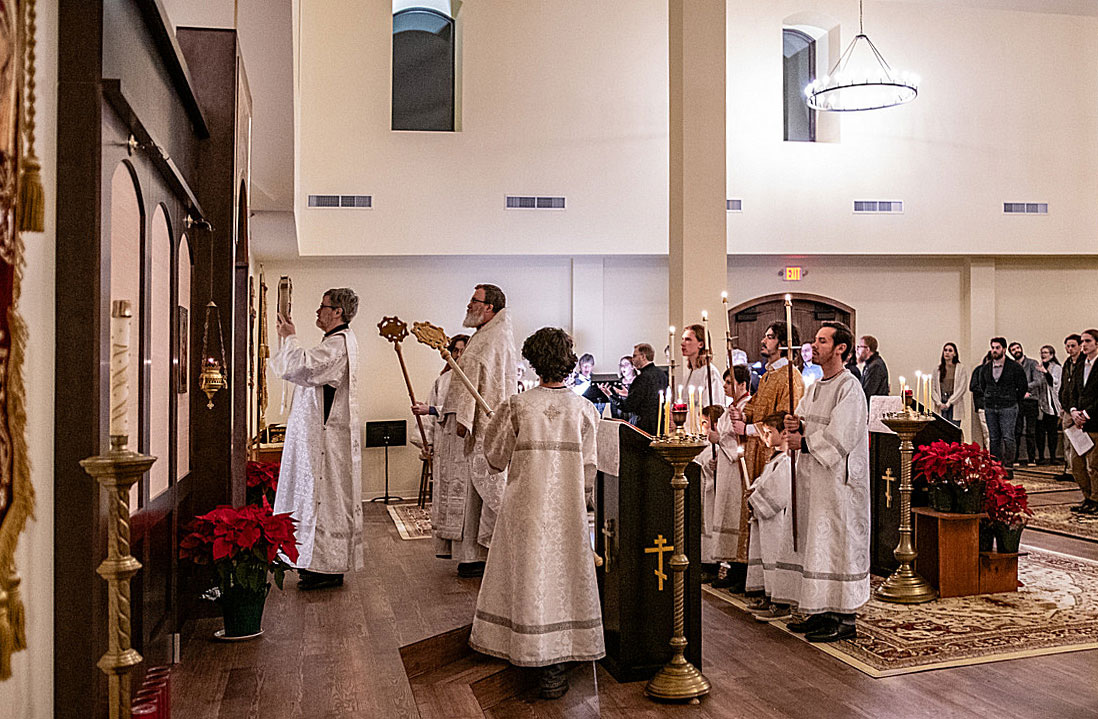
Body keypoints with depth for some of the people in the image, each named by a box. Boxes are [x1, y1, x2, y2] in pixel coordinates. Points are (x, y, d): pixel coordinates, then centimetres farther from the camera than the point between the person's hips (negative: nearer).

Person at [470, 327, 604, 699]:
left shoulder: (517, 406, -6)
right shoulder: (584, 409, -3)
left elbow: (495, 458, 3)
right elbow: (589, 468, 0)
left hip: (524, 508, 0)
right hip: (567, 511, 1)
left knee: (527, 577, 11)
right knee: (562, 577, 7)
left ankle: (524, 649, 21)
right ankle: (553, 668, 8)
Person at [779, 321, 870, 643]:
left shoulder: (849, 387, -12)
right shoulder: (816, 387, 15)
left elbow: (841, 438, -20)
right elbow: (806, 428, 19)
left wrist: (803, 442, -13)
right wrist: (795, 426, -2)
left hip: (838, 481, -9)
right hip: (812, 480, 9)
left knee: (838, 544, -5)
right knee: (813, 543, 12)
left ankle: (846, 619, 3)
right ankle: (823, 612, 21)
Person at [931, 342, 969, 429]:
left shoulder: (961, 368, 4)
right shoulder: (937, 369, 11)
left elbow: (962, 388, -3)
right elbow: (932, 389, 9)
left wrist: (949, 402, -9)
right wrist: (939, 403, -5)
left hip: (955, 405, -2)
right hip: (940, 405, 2)